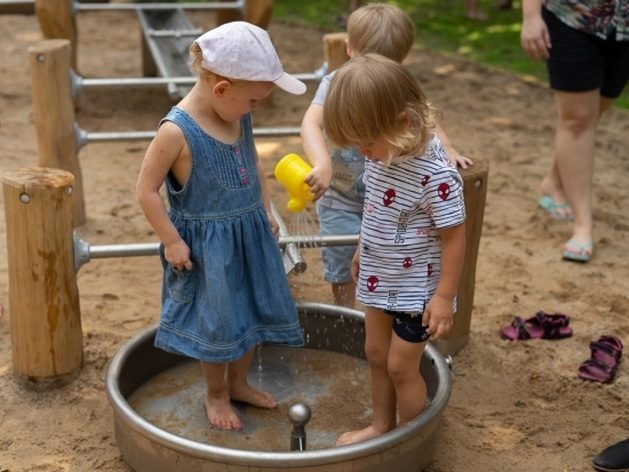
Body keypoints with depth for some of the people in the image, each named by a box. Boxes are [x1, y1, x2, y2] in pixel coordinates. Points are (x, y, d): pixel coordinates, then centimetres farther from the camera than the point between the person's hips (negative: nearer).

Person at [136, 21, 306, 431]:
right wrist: (171, 242, -16)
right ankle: (216, 394, 34)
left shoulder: (240, 118, -3)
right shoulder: (177, 131, -25)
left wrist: (266, 211, 14)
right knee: (218, 322, 8)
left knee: (253, 311, 18)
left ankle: (238, 383, 41)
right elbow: (147, 190, -18)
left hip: (250, 234, 7)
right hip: (207, 245, -7)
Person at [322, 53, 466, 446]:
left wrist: (444, 297, -20)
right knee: (377, 354, 19)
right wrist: (363, 251, 20)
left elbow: (454, 236, -22)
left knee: (401, 365, 4)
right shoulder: (382, 153, -6)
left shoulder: (435, 173, -29)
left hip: (416, 287, -8)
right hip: (379, 278, 8)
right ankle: (381, 426, 40)